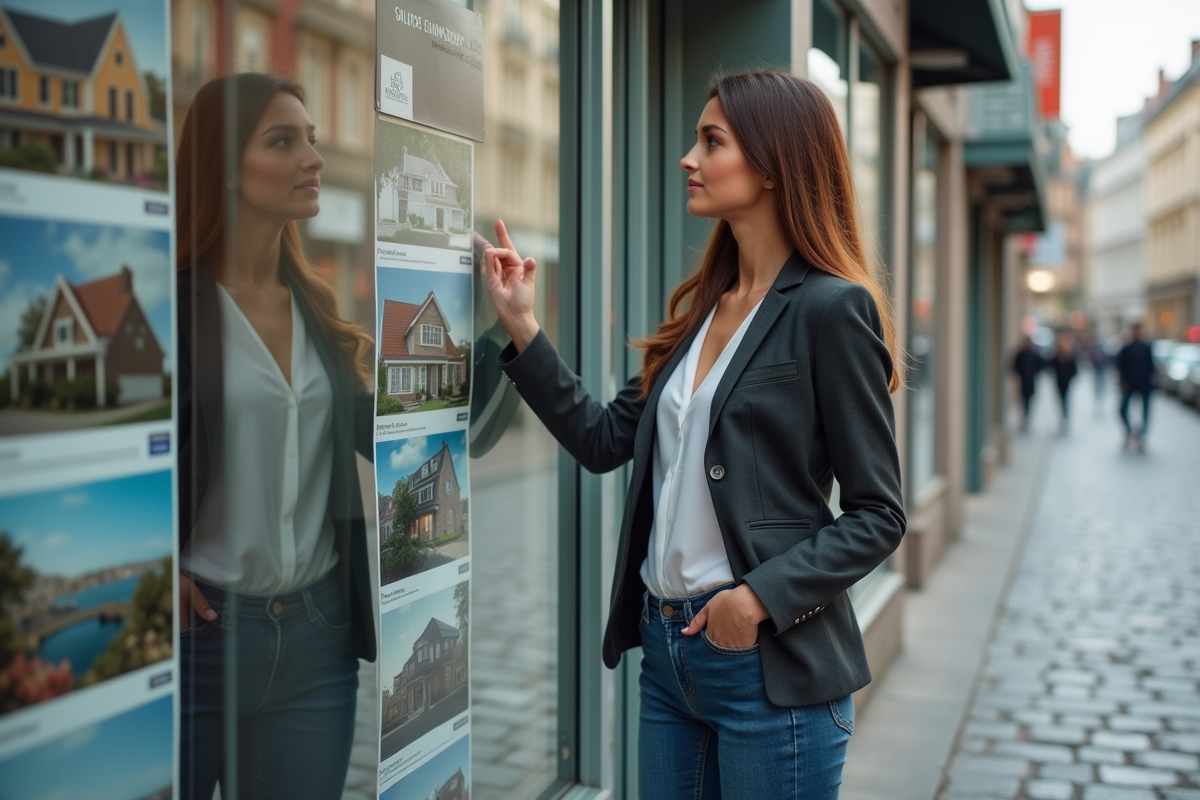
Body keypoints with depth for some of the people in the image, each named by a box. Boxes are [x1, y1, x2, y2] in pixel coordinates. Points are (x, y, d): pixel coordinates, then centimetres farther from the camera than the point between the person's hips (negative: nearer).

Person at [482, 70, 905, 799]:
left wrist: (762, 596, -21)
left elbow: (878, 515, -11)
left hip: (769, 661, -7)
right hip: (668, 647, 7)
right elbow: (607, 440, 9)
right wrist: (522, 326, 6)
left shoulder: (831, 308, -11)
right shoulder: (704, 307, 10)